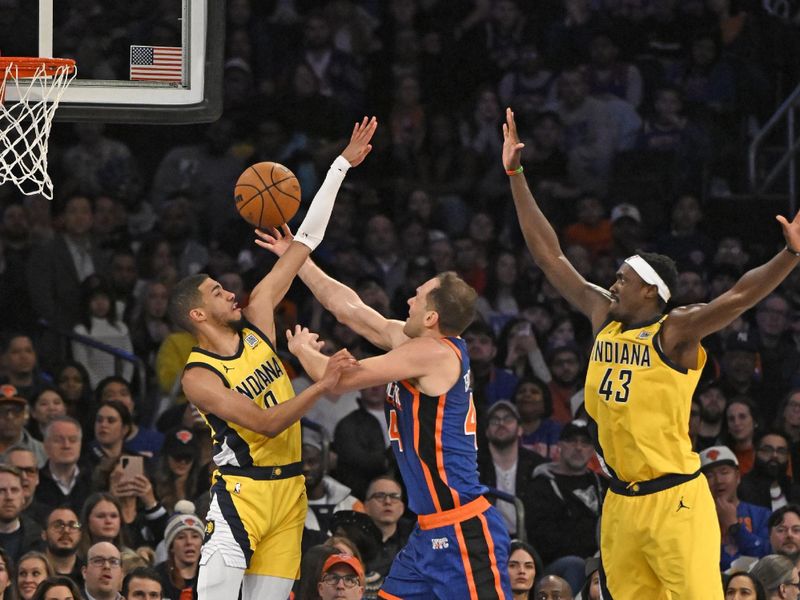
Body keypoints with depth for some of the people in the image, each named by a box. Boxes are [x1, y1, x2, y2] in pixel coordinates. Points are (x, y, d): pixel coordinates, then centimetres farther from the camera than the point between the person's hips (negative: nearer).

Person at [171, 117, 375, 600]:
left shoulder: (256, 322, 5)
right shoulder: (199, 377, -12)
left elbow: (305, 243, 5)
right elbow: (265, 423, -22)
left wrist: (343, 165, 3)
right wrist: (322, 387, -30)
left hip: (288, 488, 6)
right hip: (240, 491, -6)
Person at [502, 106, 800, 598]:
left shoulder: (676, 331, -10)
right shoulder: (604, 317, 9)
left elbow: (738, 297, -24)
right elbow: (550, 257, 13)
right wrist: (516, 175, 13)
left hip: (673, 500, -7)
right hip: (621, 501, 7)